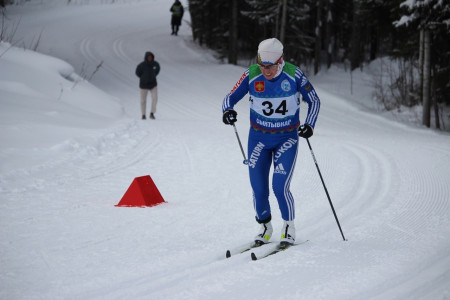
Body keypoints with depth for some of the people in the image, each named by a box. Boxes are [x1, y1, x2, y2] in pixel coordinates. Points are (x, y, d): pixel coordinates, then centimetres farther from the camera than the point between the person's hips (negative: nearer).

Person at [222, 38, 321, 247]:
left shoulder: (294, 75, -14)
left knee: (280, 186, -13)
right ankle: (265, 227, 26)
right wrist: (228, 110, -25)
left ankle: (289, 227, 10)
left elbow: (314, 101, -1)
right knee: (258, 188, 2)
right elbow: (231, 97, -3)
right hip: (259, 138, 2)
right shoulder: (251, 75, -12)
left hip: (287, 139, -2)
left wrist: (310, 124, -16)